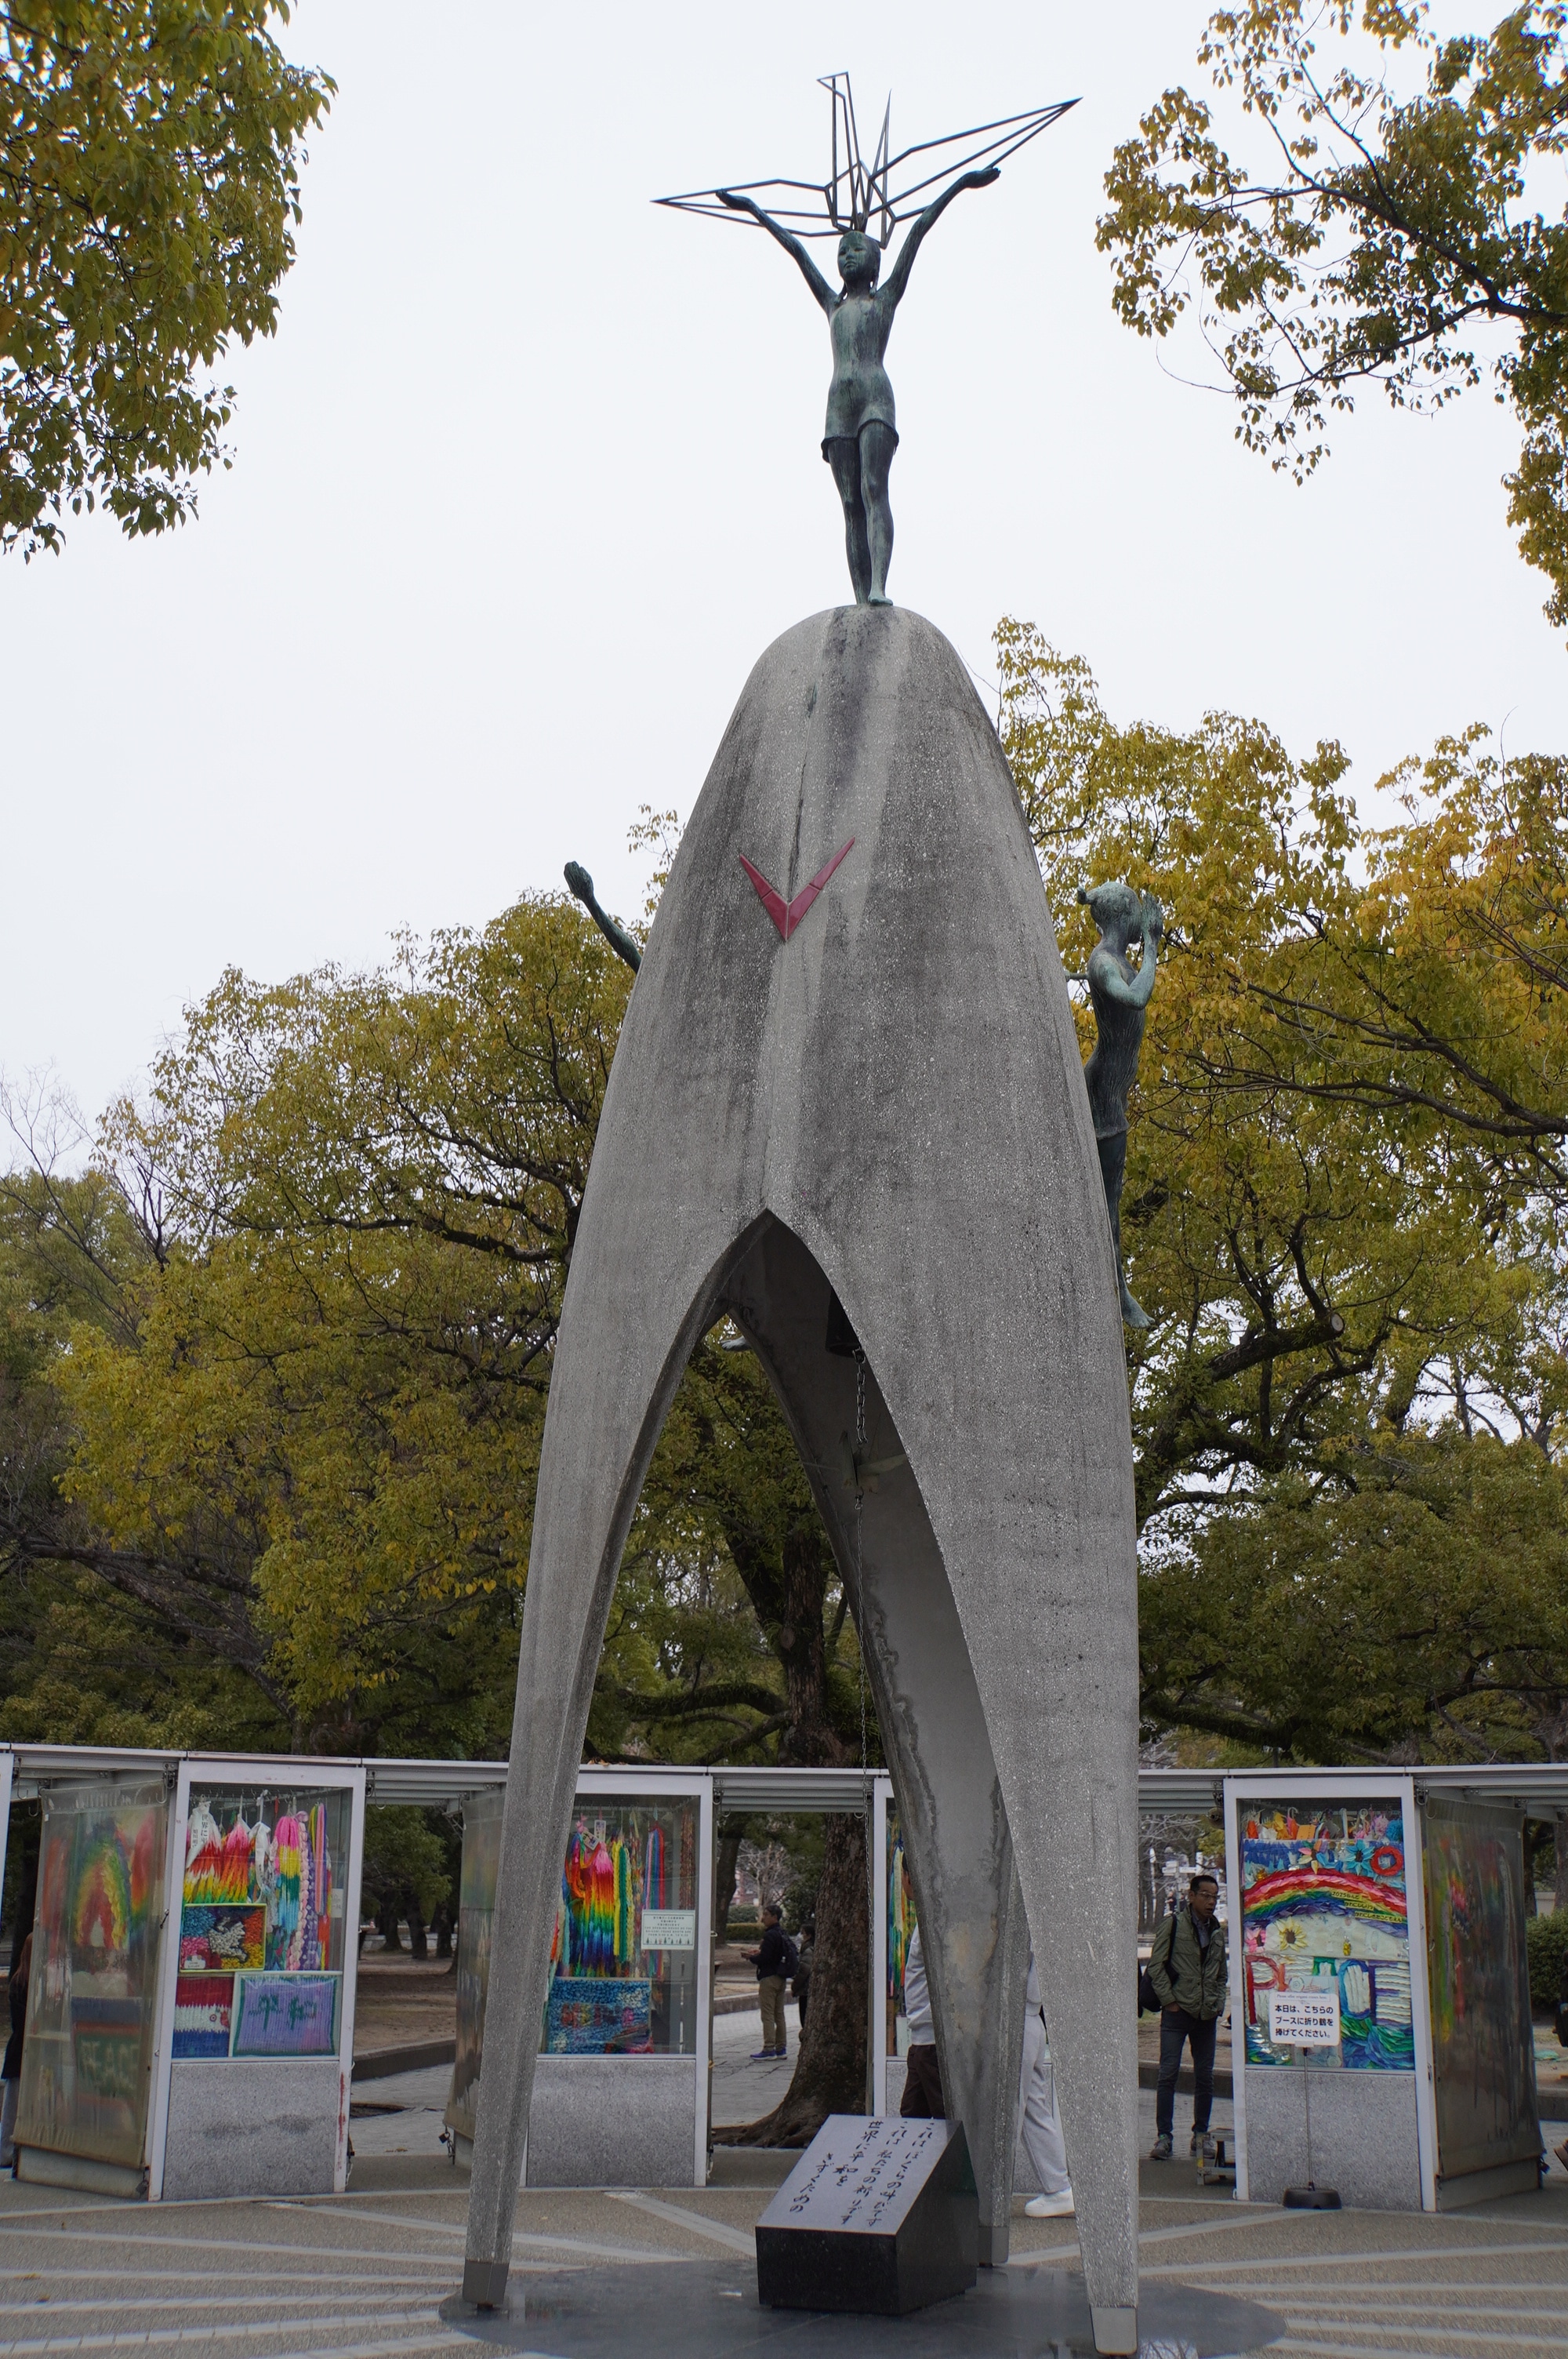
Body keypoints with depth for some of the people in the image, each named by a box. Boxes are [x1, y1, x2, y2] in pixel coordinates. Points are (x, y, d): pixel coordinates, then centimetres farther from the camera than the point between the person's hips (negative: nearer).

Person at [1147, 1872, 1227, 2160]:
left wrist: (1219, 2003, 9)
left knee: (1205, 2076, 8)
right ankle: (1163, 2136, 0)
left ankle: (1201, 2134, 19)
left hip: (1207, 2015, 5)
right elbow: (1156, 1965, -5)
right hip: (1177, 2011, -5)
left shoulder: (1217, 1930, 12)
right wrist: (1168, 2000, -9)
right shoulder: (1173, 1923, -3)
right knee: (1168, 2074, -6)